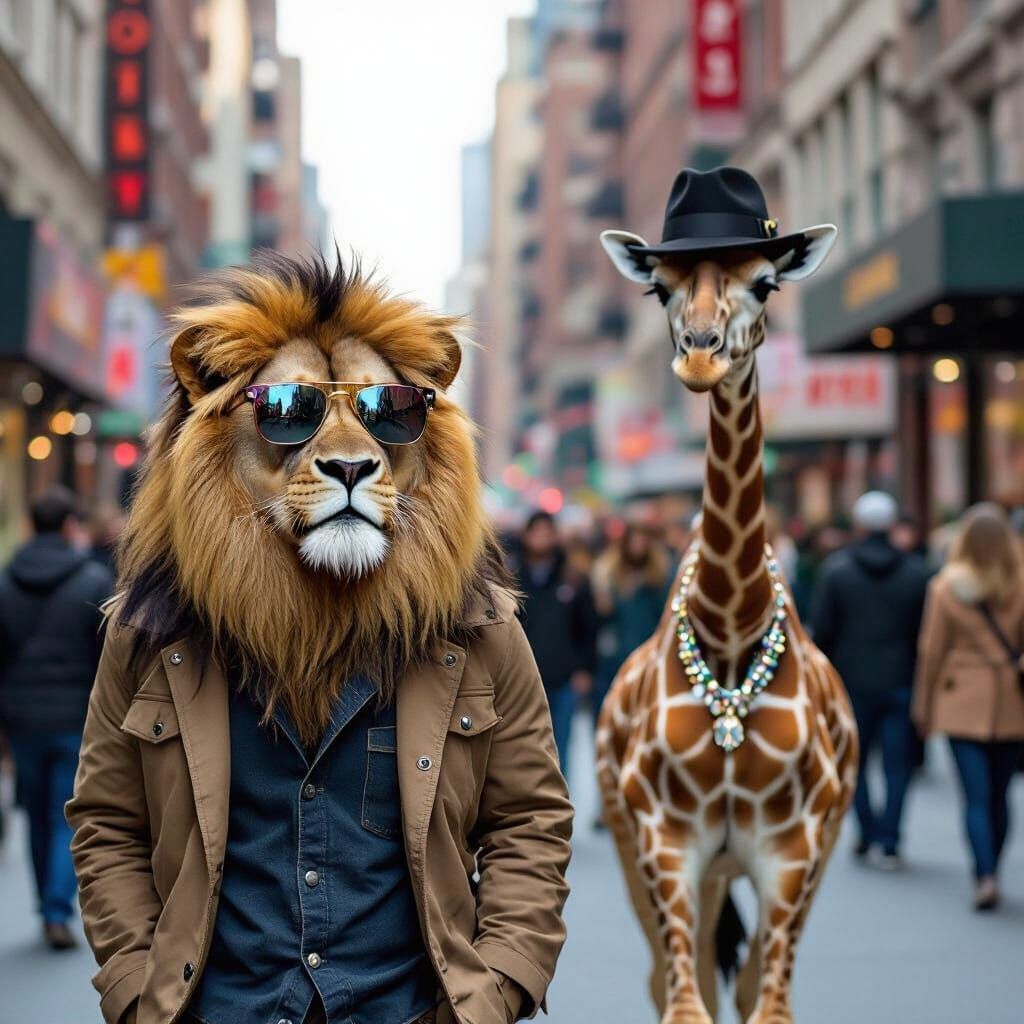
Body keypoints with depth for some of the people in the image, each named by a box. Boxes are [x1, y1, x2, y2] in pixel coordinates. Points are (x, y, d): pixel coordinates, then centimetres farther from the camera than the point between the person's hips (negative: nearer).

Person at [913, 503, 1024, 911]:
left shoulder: (946, 587, -6)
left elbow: (932, 651, 0)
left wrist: (923, 707, 9)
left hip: (963, 705, -1)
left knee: (976, 798, -2)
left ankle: (985, 876, -15)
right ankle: (989, 873, 21)